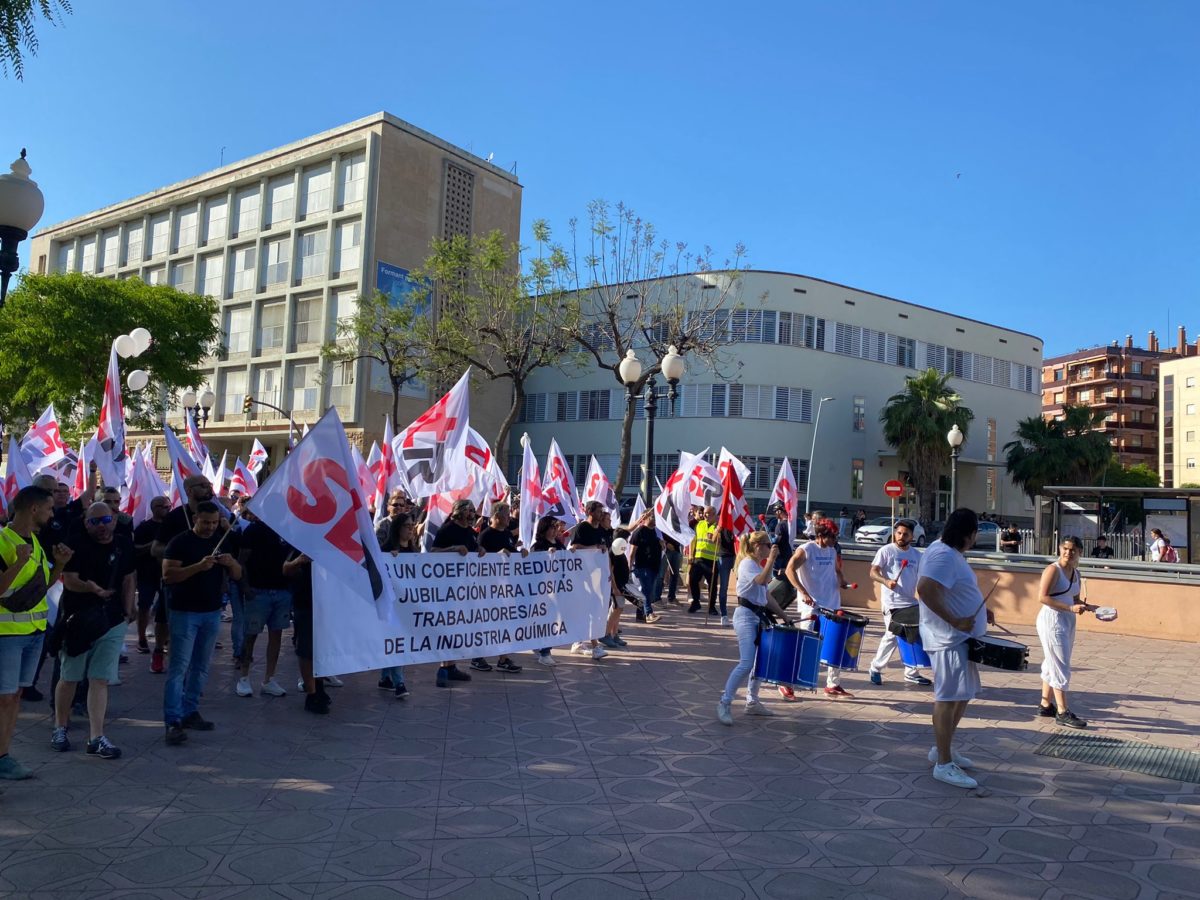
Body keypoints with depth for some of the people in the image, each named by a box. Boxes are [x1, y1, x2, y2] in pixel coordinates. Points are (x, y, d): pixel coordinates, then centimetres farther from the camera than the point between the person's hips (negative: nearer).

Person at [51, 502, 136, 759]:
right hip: (78, 620, -2)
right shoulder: (77, 546, -8)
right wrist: (92, 588, -35)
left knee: (100, 680, 0)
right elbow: (69, 580, -15)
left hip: (112, 622, 3)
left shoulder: (124, 547, 4)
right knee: (69, 677, 11)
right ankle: (60, 727, 30)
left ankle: (96, 738, 1)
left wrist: (127, 613, 7)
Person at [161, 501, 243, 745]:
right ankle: (173, 721, -8)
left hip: (212, 613, 6)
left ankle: (190, 712, 21)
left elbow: (237, 575, 9)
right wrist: (199, 566, -27)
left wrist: (231, 563, -13)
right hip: (184, 612, -6)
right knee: (178, 667, -7)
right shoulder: (180, 542, -6)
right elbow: (167, 575, -16)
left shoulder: (221, 541, 10)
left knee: (201, 667, 11)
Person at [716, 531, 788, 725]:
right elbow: (761, 581, -31)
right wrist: (771, 559, -30)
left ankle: (752, 702, 24)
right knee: (746, 663, -16)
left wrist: (782, 615, 17)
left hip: (758, 616, 10)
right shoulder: (747, 564, -11)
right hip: (746, 616, -10)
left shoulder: (759, 565, 17)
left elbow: (766, 596, 21)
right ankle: (724, 703, -11)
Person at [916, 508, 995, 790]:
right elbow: (925, 589, -33)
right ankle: (944, 764, 2)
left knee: (962, 696, 19)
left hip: (961, 639, 11)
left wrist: (979, 611, 14)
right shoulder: (944, 556, -20)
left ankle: (942, 748, 31)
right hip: (949, 639, -11)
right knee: (949, 698, -5)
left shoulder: (951, 553, 13)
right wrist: (955, 621, -29)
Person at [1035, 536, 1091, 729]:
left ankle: (1045, 704, 24)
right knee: (1060, 666, -7)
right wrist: (1070, 608, -23)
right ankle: (1062, 713, -2)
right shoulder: (1053, 570, -12)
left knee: (1052, 664, 15)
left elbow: (1075, 599, 20)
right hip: (1052, 620, -8)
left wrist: (1090, 607, 2)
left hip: (1068, 621, 8)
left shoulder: (1076, 573, 12)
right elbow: (1043, 597, -19)